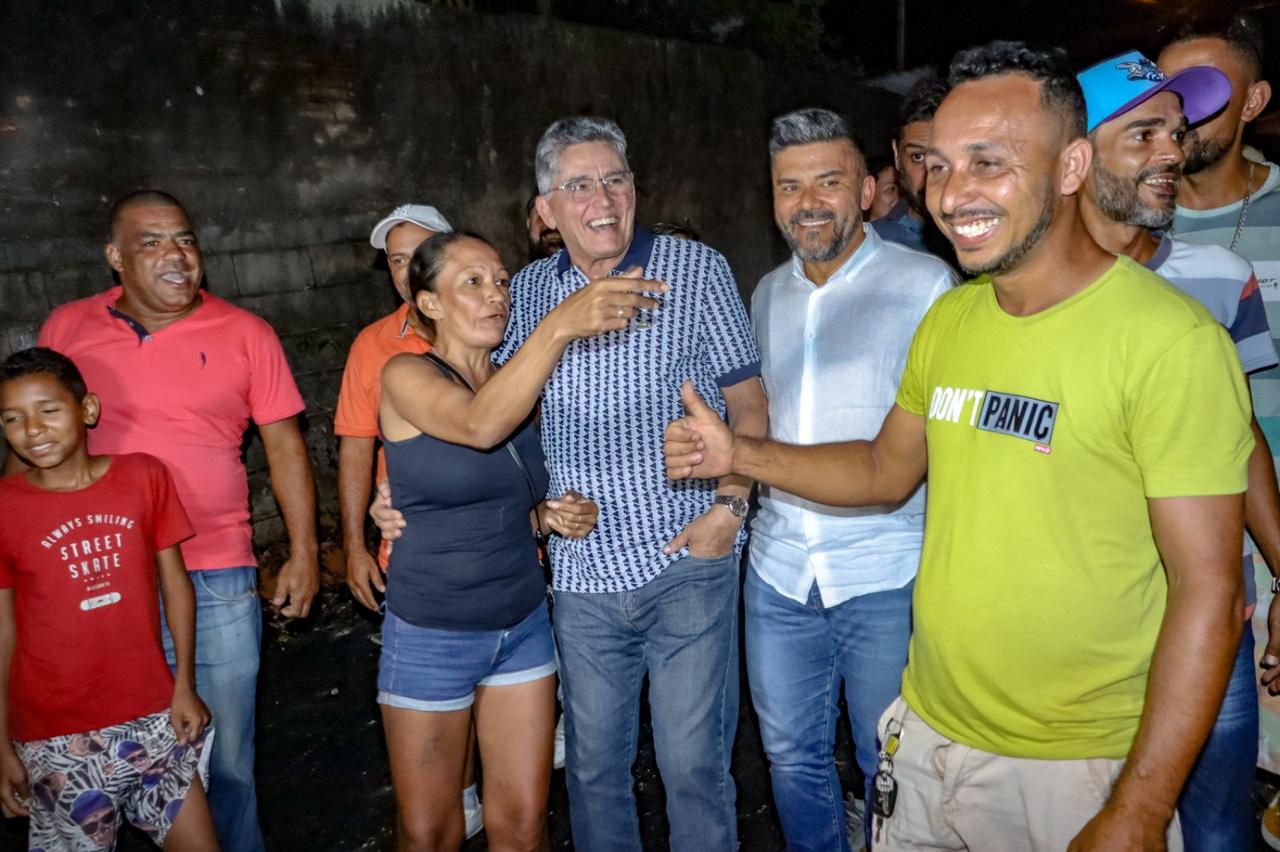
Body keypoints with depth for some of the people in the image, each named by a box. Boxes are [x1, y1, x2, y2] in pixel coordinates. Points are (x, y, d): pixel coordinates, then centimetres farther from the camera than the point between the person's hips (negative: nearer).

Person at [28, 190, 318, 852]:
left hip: (216, 581, -1)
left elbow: (284, 445, 3)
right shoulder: (65, 329, 5)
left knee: (225, 758, 7)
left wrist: (303, 552, 0)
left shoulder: (245, 334, 1)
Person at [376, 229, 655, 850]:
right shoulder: (405, 376, -12)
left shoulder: (520, 385, 5)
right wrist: (559, 325, -43)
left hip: (523, 624, 4)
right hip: (431, 634, -4)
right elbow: (480, 426, -34)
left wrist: (553, 516, -4)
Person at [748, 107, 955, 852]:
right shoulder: (767, 295, 10)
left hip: (888, 575, -5)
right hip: (779, 570, 5)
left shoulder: (926, 283, -7)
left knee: (893, 768, 13)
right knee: (793, 757, 18)